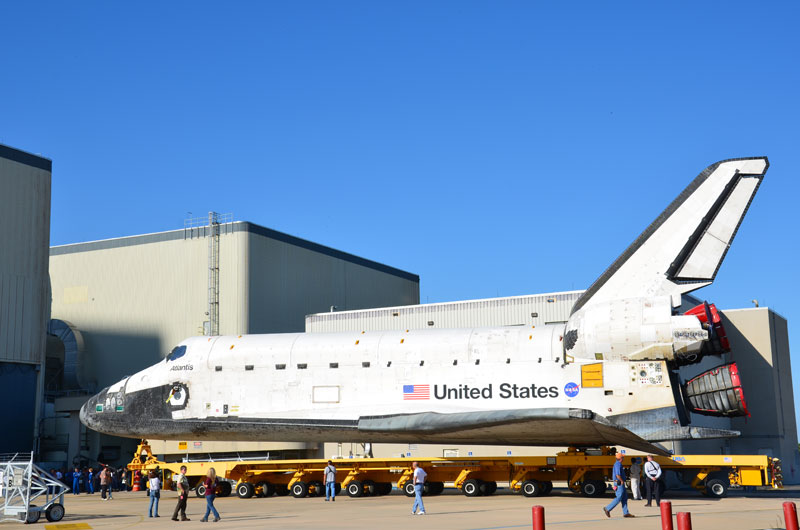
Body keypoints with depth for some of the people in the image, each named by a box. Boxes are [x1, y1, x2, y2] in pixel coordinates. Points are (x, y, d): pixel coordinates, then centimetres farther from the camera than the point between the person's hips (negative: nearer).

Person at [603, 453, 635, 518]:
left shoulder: (616, 464, 17)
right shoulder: (618, 464, -16)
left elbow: (613, 475, 24)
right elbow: (618, 475, -26)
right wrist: (622, 481, -13)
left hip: (619, 483, 10)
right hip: (619, 483, -10)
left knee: (624, 498, 9)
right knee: (618, 498, -8)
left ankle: (625, 513, 9)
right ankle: (607, 509, -5)